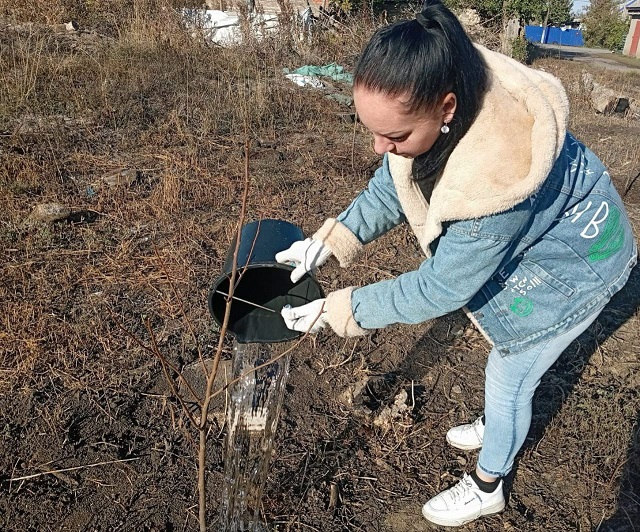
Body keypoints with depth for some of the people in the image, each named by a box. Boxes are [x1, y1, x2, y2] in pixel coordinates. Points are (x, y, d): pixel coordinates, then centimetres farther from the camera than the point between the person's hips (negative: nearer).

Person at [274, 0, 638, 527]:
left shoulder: (496, 176, -45)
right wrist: (329, 240, -21)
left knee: (509, 376, 9)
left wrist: (339, 310, -26)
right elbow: (394, 184, -10)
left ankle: (487, 487, 36)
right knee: (509, 361, 27)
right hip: (528, 244, 7)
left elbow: (441, 287, -32)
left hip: (572, 264, -7)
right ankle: (495, 428, 55)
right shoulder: (445, 99, -25)